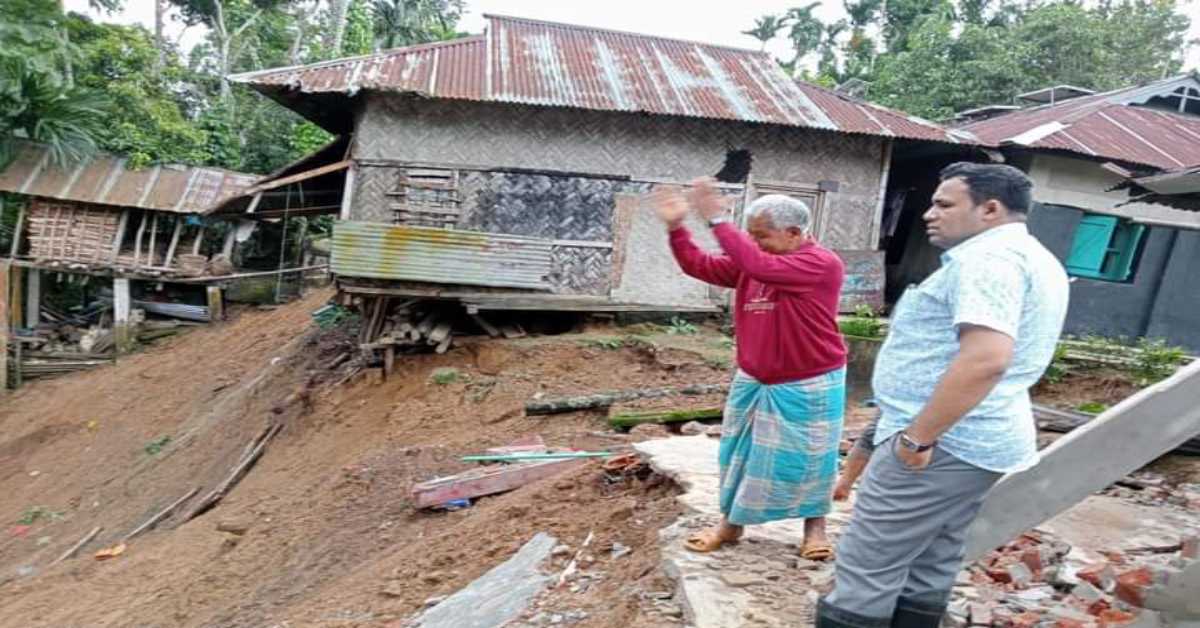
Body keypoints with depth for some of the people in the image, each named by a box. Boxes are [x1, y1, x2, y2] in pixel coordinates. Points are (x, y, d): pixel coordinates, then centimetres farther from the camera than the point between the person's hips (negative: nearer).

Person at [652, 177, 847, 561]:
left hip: (808, 386, -6)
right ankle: (730, 524, 28)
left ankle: (815, 527, 30)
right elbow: (699, 266, 3)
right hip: (753, 382, 6)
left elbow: (760, 267, -33)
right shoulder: (752, 262, 3)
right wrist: (676, 227, -12)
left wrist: (717, 220, -32)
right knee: (740, 453, 13)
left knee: (809, 458, 9)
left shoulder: (822, 263, -19)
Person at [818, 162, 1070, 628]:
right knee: (930, 570, 17)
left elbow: (985, 358, -30)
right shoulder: (1036, 260, 18)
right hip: (984, 443, 11)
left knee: (865, 572, -4)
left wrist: (917, 436, -24)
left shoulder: (987, 257, -16)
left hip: (943, 444, -11)